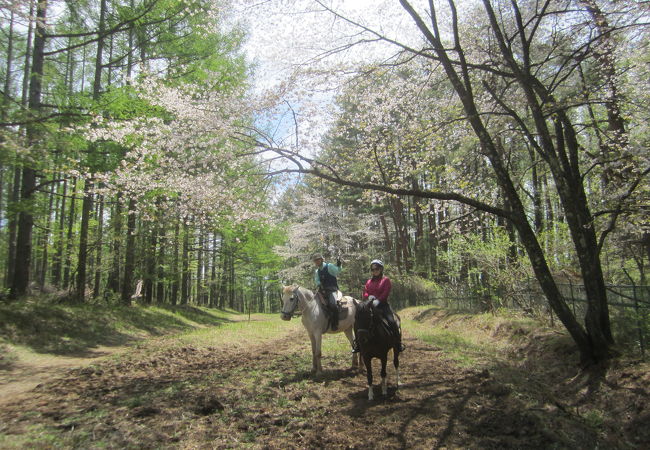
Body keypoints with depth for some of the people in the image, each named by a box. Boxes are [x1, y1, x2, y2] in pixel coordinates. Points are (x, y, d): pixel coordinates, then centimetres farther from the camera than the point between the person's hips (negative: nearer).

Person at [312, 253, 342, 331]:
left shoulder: (329, 266, 2)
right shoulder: (317, 271, 16)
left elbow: (337, 271, -5)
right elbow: (317, 281, 12)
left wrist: (339, 265, -22)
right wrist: (319, 284, -9)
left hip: (332, 290, -6)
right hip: (323, 291, 7)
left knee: (333, 304, -29)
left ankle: (335, 324, -19)